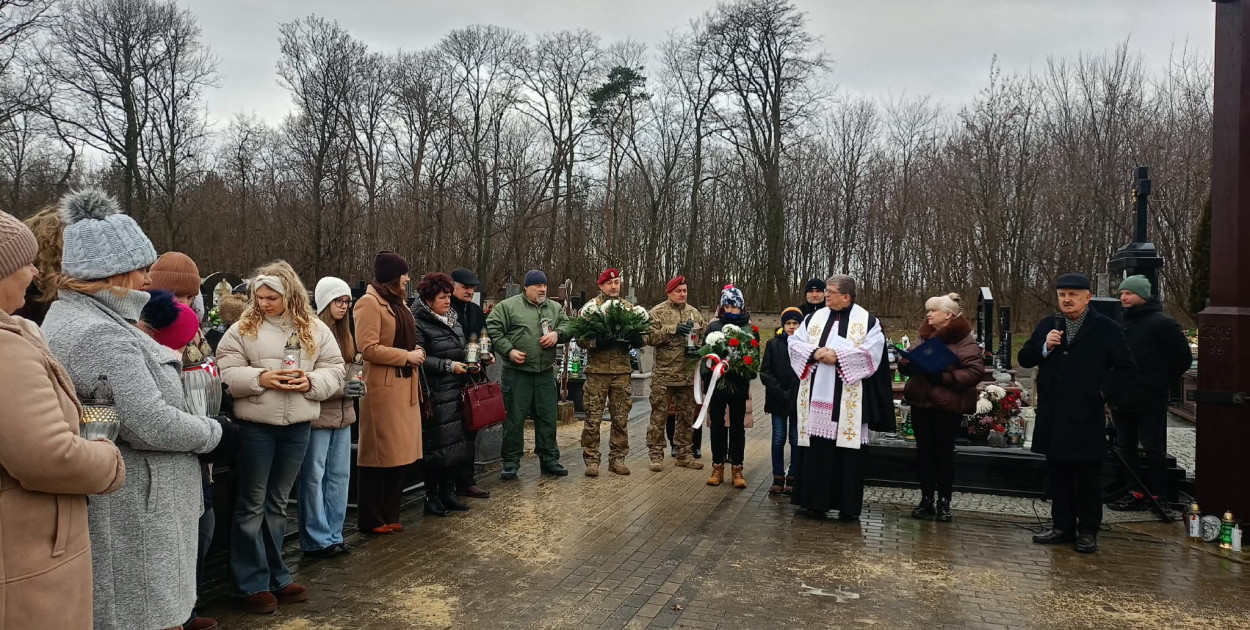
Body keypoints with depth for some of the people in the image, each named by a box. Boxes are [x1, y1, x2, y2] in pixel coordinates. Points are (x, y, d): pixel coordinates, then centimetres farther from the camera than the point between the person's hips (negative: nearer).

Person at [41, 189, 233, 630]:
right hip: (131, 514, -10)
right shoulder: (101, 334, -21)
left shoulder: (70, 316, 13)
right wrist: (215, 434, -11)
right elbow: (149, 424, -24)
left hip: (115, 504, 10)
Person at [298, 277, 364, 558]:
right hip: (317, 416, -8)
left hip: (343, 415, 8)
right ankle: (317, 540, 13)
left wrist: (355, 383, 4)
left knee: (340, 476, 12)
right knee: (313, 477, 2)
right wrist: (340, 389, -19)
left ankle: (333, 535, 23)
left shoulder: (343, 333, 13)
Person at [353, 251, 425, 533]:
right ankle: (371, 519, 10)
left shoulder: (398, 301, 17)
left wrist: (416, 351, 9)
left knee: (400, 452, 11)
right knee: (378, 454, -1)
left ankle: (389, 514, 21)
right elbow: (368, 348, -19)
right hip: (383, 388, -9)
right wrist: (407, 356, -14)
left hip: (405, 386, 9)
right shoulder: (369, 303, -11)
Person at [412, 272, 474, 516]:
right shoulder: (419, 324, -10)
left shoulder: (453, 319, 17)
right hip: (435, 395, -8)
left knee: (456, 444, 10)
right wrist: (448, 366, -16)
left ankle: (447, 493, 21)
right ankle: (431, 496, 9)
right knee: (436, 445, -4)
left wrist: (470, 363, 8)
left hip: (456, 392, 8)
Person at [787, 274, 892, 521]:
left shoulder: (867, 321, 2)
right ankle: (815, 501, 12)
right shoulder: (814, 318, 13)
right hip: (816, 396, 3)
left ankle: (848, 506, 10)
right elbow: (794, 343, 7)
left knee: (847, 450, 0)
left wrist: (838, 356, -17)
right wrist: (815, 353, -11)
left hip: (849, 399, -3)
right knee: (816, 448, 3)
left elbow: (871, 352, -10)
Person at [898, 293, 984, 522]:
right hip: (921, 402, 6)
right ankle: (926, 499, 18)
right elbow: (907, 361, 18)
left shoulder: (963, 339, -9)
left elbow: (976, 371, -17)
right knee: (924, 452, 9)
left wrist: (944, 377, -23)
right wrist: (906, 363, -6)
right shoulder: (923, 335, 11)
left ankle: (944, 502, 15)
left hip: (948, 405, -6)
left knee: (944, 453, 4)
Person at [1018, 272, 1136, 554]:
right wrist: (1045, 347, -10)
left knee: (1087, 478, 6)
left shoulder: (1107, 329, -2)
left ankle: (1088, 532, 16)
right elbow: (1023, 359, 7)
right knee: (1058, 476, 12)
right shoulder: (1046, 326, 10)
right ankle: (1062, 527, 22)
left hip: (1086, 418, -4)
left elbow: (1126, 369, 1)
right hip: (1053, 419, 4)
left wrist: (1103, 392, -9)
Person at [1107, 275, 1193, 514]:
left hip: (1150, 399, -7)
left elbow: (1183, 358, -6)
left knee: (1153, 448, 2)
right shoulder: (1120, 321, 11)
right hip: (1122, 397, 7)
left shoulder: (1161, 322, -8)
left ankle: (1155, 495, 9)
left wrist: (1161, 383, -1)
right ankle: (1136, 493, 19)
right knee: (1126, 447, 11)